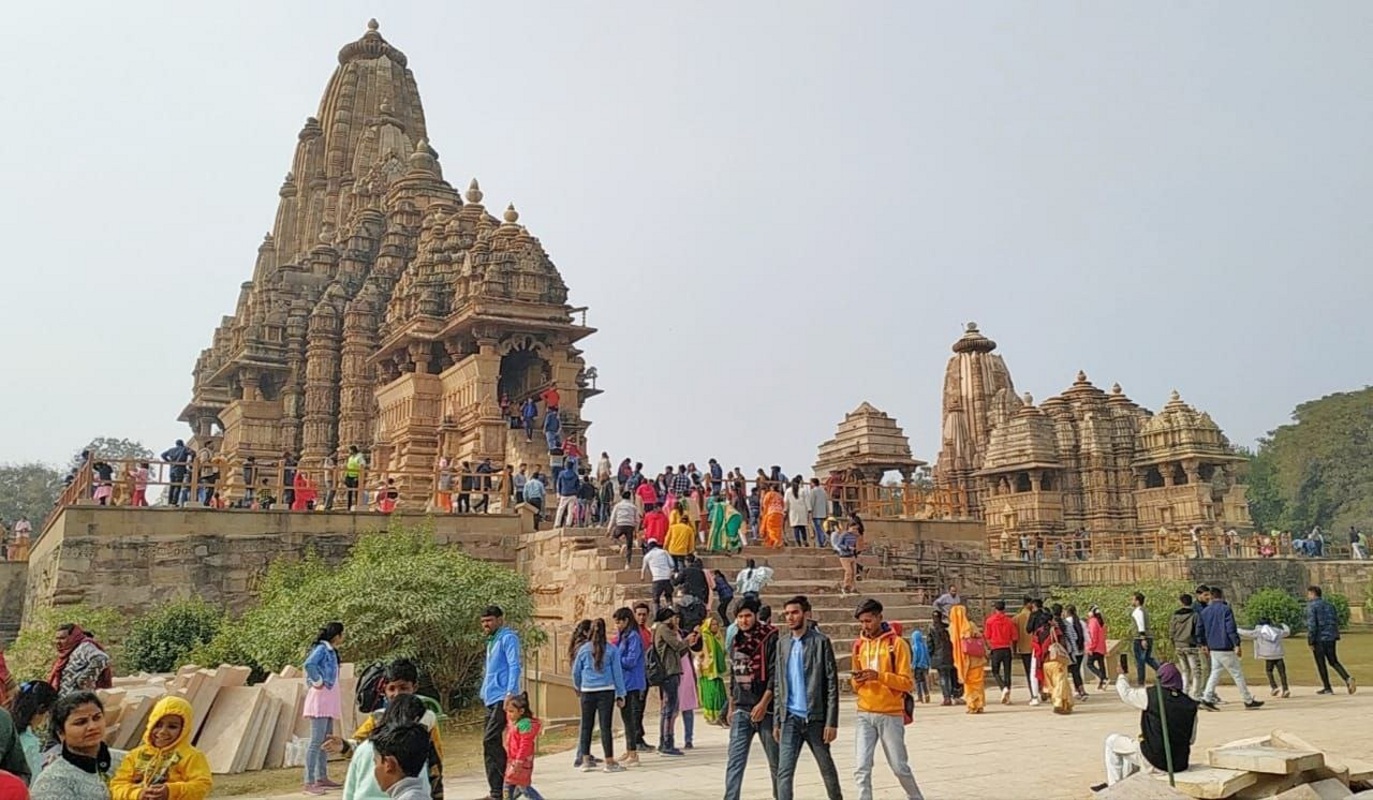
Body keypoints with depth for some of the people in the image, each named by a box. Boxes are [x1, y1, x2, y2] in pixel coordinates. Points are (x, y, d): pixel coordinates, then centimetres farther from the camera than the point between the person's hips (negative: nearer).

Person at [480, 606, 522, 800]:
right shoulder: (492, 641, 20)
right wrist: (484, 693, 19)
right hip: (491, 700, 10)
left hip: (502, 698, -10)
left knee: (490, 740, -15)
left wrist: (510, 693, -23)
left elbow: (514, 666, -15)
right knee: (491, 743, 9)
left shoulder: (508, 638, -7)